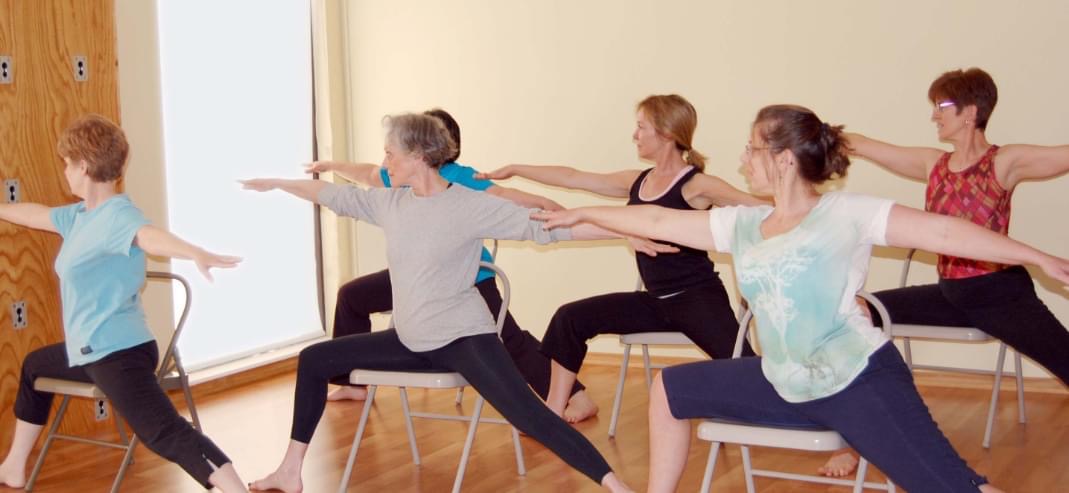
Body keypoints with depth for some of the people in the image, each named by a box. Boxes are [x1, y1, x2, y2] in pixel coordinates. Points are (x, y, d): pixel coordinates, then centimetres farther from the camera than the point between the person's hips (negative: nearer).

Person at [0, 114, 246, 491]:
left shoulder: (117, 214, -20)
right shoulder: (81, 214, 10)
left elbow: (150, 235, -41)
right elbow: (35, 214, 28)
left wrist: (196, 254, -61)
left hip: (119, 351, -11)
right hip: (89, 349, 11)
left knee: (164, 432, -25)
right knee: (34, 366, 36)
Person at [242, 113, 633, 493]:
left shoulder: (470, 206, -14)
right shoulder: (390, 202, 4)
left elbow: (541, 225, -17)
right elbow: (336, 197, 19)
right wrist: (277, 184, 30)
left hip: (464, 337, -7)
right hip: (411, 341, 7)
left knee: (528, 414, -25)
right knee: (313, 360, 10)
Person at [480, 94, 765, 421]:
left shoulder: (697, 186, -10)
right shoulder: (637, 183, 12)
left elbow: (761, 208, -20)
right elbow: (573, 178, 18)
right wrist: (514, 170, 23)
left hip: (698, 297, -7)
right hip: (657, 301, 7)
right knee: (570, 318, 1)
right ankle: (555, 414, 8)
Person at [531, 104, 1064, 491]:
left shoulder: (845, 214, -9)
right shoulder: (742, 225, 8)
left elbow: (942, 230, -13)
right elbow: (659, 222, 15)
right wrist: (581, 216, 20)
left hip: (859, 380, -7)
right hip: (784, 386, 7)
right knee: (670, 390, 14)